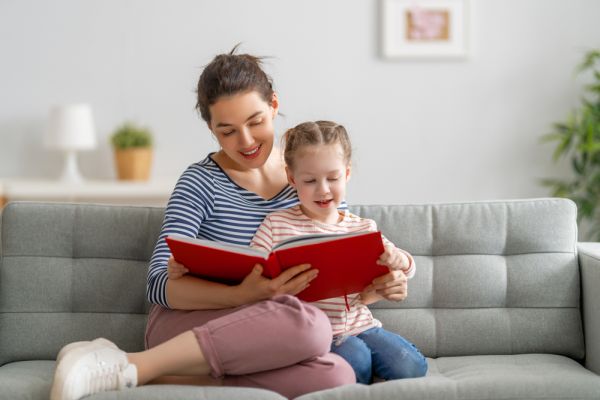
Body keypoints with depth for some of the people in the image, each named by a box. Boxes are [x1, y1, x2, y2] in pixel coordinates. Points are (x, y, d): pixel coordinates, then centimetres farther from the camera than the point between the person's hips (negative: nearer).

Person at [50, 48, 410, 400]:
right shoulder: (202, 183, -5)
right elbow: (160, 284, -14)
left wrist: (382, 280, -7)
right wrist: (243, 295, -31)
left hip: (261, 339, 5)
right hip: (188, 323, -5)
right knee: (308, 323, -35)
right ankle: (128, 367, -28)